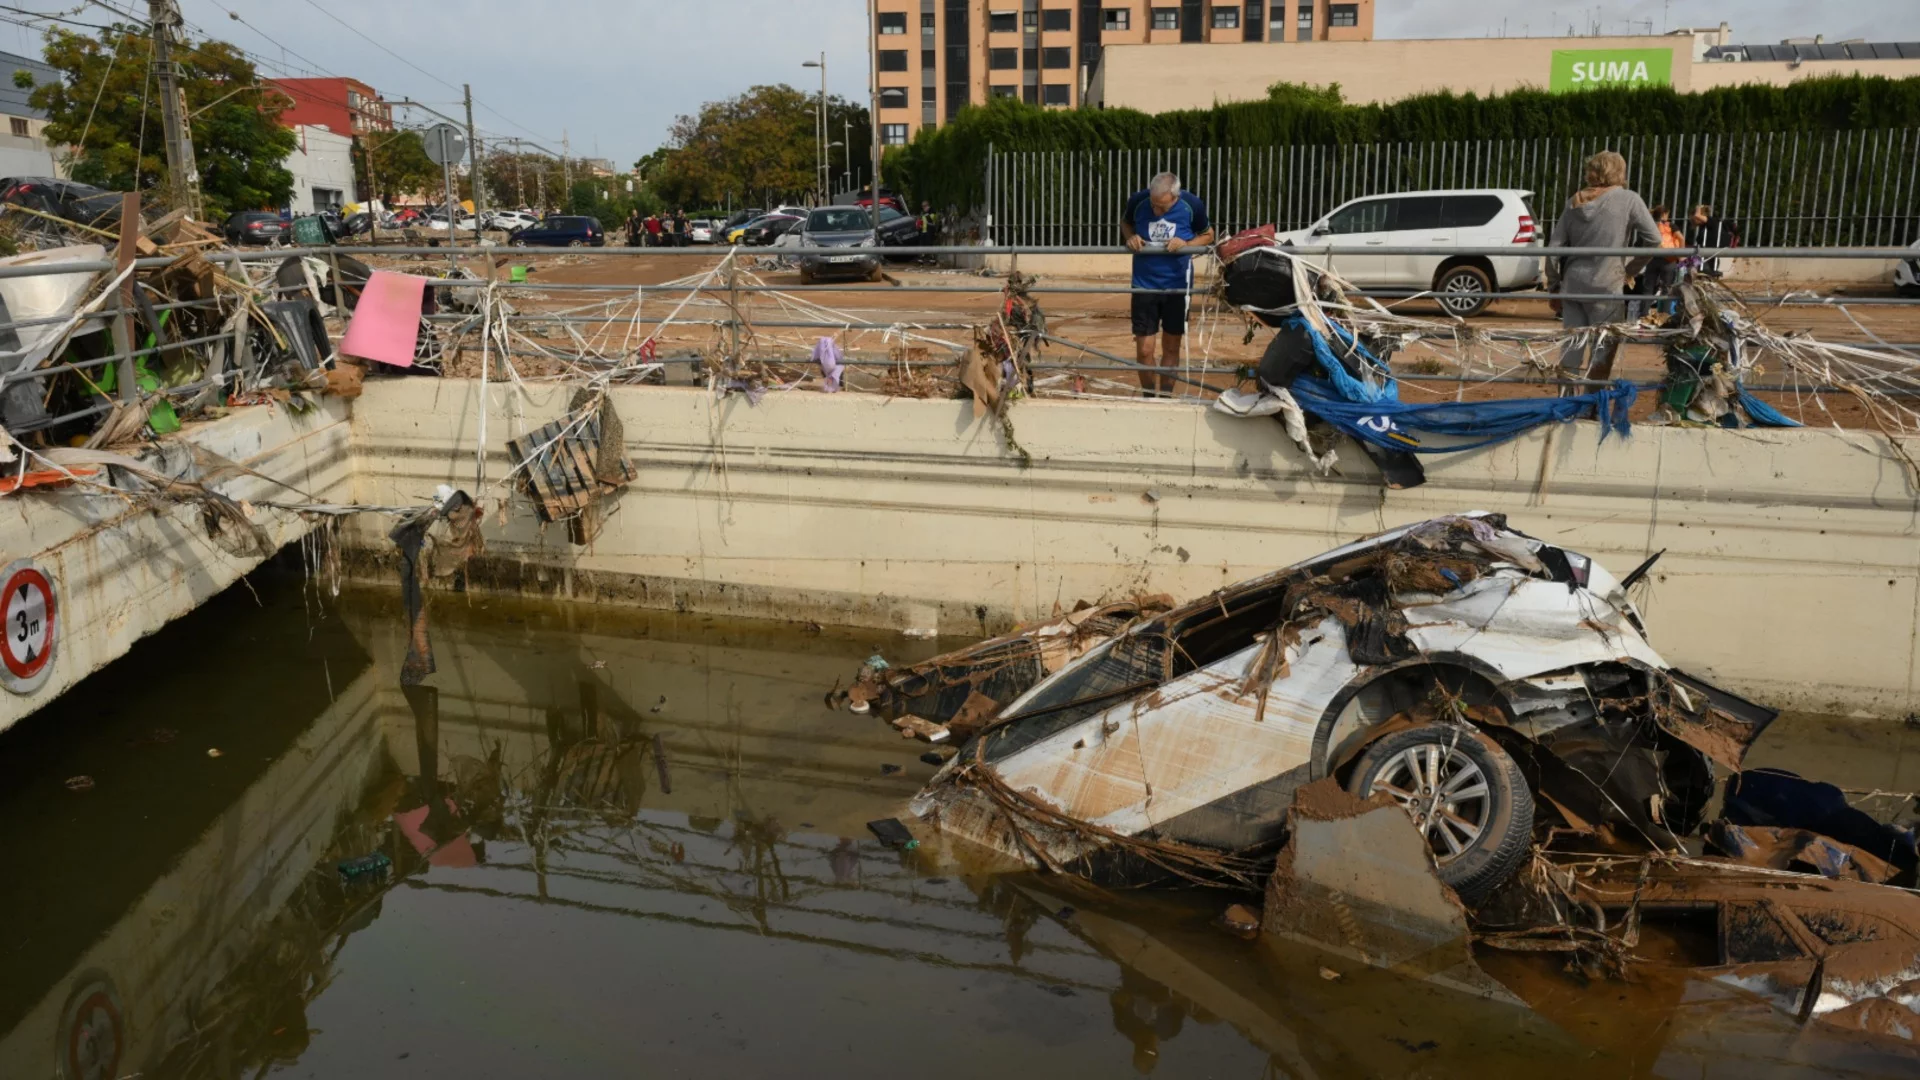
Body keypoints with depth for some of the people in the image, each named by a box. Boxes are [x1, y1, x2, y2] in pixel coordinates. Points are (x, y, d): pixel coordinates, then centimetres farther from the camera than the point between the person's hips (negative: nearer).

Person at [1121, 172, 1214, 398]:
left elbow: (1208, 235, 1)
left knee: (1171, 347, 11)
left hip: (1177, 285, 0)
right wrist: (1131, 237, -14)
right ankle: (1148, 397, 18)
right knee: (1144, 349, -2)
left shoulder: (1192, 206, -15)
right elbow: (1125, 222, 9)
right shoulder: (1138, 201, -13)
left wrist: (1186, 244, -19)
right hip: (1145, 285, 0)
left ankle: (1165, 398, 25)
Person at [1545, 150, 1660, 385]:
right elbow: (1653, 239, -7)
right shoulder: (1628, 199, -1)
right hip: (1606, 287, -4)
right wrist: (1630, 270, 6)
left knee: (1571, 354, 8)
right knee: (1602, 356, 2)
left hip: (1572, 285, 4)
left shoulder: (1576, 202, 10)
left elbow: (1553, 249, 7)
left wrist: (1553, 288, 14)